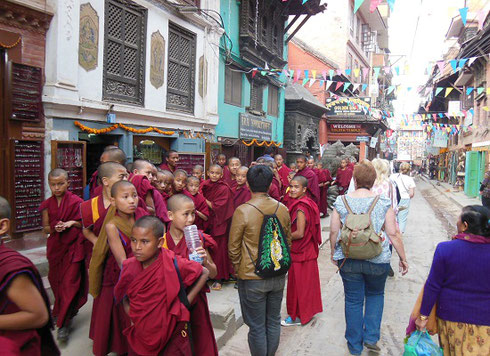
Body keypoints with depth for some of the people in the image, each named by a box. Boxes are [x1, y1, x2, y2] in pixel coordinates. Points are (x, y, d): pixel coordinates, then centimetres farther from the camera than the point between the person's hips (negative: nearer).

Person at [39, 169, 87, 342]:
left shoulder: (76, 201, -8)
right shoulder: (47, 204, 3)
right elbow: (45, 228, 5)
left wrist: (72, 223, -21)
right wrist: (55, 228, -15)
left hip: (73, 247, -4)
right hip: (55, 247, 4)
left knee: (69, 282, -5)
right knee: (56, 280, 14)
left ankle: (63, 323, 3)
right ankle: (68, 310, 39)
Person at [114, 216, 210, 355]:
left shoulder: (173, 264, -20)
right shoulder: (129, 267, -9)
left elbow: (204, 273, -8)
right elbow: (124, 297, 9)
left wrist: (186, 301, -11)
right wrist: (131, 315, -6)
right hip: (139, 337, 3)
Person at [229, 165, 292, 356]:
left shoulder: (242, 211, -17)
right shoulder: (283, 209, -5)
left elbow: (233, 248, -9)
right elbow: (288, 242, 7)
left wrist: (239, 270, 8)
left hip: (252, 278, -4)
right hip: (278, 276, 5)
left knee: (257, 327, 10)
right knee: (273, 321, 20)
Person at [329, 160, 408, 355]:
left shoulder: (341, 202, -6)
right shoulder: (383, 203, -7)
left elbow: (334, 232, -3)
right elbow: (393, 234, -6)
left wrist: (333, 253, 12)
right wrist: (403, 258, 6)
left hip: (348, 260, 0)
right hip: (378, 261, 0)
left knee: (353, 300, 13)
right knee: (375, 295, 25)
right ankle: (371, 337, 22)